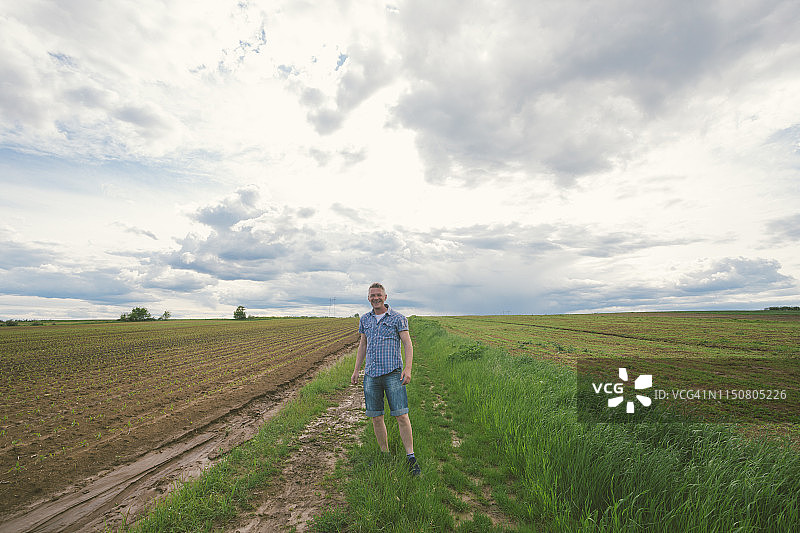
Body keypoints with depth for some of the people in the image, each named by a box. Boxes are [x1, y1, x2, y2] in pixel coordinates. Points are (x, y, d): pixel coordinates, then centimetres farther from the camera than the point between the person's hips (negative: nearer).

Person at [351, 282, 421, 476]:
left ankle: (410, 458, 7)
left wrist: (407, 369, -15)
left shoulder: (398, 318, -1)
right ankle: (385, 455, 24)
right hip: (371, 375, 4)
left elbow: (408, 345, -3)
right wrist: (356, 370, 15)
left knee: (401, 415, -5)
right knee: (376, 417, 8)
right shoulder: (365, 320, 12)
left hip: (393, 373, -4)